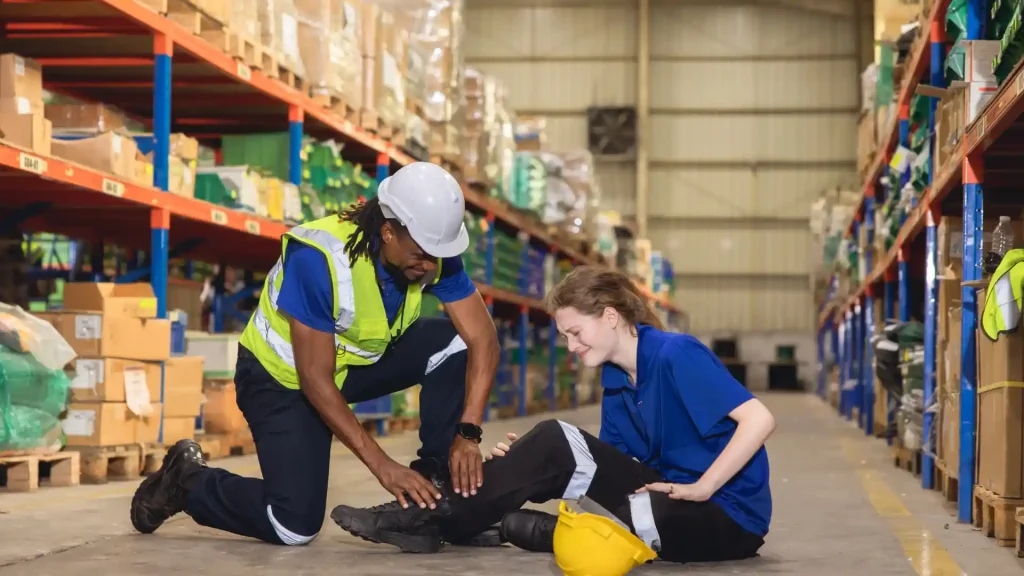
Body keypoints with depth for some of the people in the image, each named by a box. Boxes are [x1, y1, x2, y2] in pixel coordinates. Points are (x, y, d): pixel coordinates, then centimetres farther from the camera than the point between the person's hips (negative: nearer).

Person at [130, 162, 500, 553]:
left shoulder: (432, 251, -19)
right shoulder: (318, 259, -35)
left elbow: (483, 340, -18)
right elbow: (316, 380, -32)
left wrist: (467, 433, -32)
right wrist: (383, 466, -33)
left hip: (361, 360, 6)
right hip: (283, 376, -5)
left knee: (455, 342, -19)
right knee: (295, 527, -15)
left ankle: (435, 483, -7)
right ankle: (188, 480, 11)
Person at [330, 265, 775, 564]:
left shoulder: (676, 355, -17)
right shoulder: (615, 378, 9)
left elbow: (759, 420, -25)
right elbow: (616, 459, 7)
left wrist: (701, 488, -23)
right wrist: (528, 466, -6)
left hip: (728, 517, -8)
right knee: (555, 442, -9)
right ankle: (435, 515, -8)